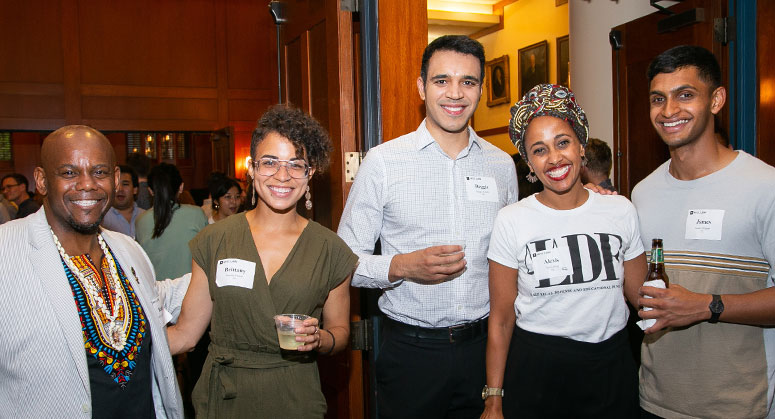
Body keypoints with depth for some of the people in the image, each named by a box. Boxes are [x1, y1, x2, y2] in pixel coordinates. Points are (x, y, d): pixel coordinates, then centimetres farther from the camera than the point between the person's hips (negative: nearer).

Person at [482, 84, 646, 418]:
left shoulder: (621, 211, 0)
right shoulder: (512, 221, -8)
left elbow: (641, 294, 8)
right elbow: (500, 320, -6)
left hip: (611, 366, 3)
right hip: (535, 368, -2)